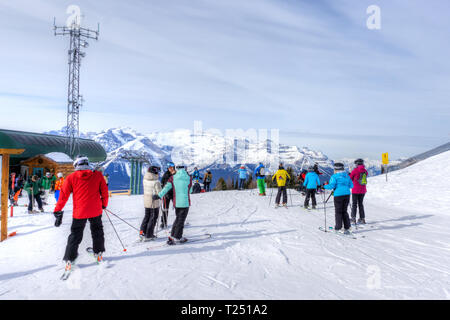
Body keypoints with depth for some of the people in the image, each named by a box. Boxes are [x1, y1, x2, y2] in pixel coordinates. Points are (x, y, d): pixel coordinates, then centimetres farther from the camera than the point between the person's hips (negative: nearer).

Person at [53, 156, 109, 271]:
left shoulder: (71, 177, -5)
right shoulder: (98, 175, -4)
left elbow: (63, 195, -3)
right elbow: (104, 192, 1)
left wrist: (58, 211, 4)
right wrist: (104, 204, 18)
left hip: (79, 212, -1)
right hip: (95, 211, 1)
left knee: (75, 236, 13)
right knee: (97, 232, 22)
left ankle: (69, 259, 13)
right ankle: (98, 253, 31)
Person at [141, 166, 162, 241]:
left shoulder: (145, 179, -2)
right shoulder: (156, 182, -22)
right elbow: (159, 193, -18)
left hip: (146, 201, 6)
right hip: (154, 202, -6)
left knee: (147, 216, 22)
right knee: (153, 218, 7)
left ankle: (142, 232, 21)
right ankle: (148, 236, 13)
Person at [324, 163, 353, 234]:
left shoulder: (334, 176, -8)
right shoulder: (347, 175, 11)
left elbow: (331, 186, -15)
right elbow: (351, 185, 14)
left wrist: (324, 186, 1)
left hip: (338, 195, -5)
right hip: (347, 194, 5)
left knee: (338, 212, 5)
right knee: (344, 211, 14)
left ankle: (338, 227, 7)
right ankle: (347, 227, 12)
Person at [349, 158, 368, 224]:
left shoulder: (355, 170, -12)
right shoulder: (365, 171, 2)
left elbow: (350, 179, -4)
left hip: (355, 190, -5)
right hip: (363, 190, 5)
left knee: (354, 204, 1)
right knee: (360, 204, 14)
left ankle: (353, 219, -3)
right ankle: (362, 218, 16)